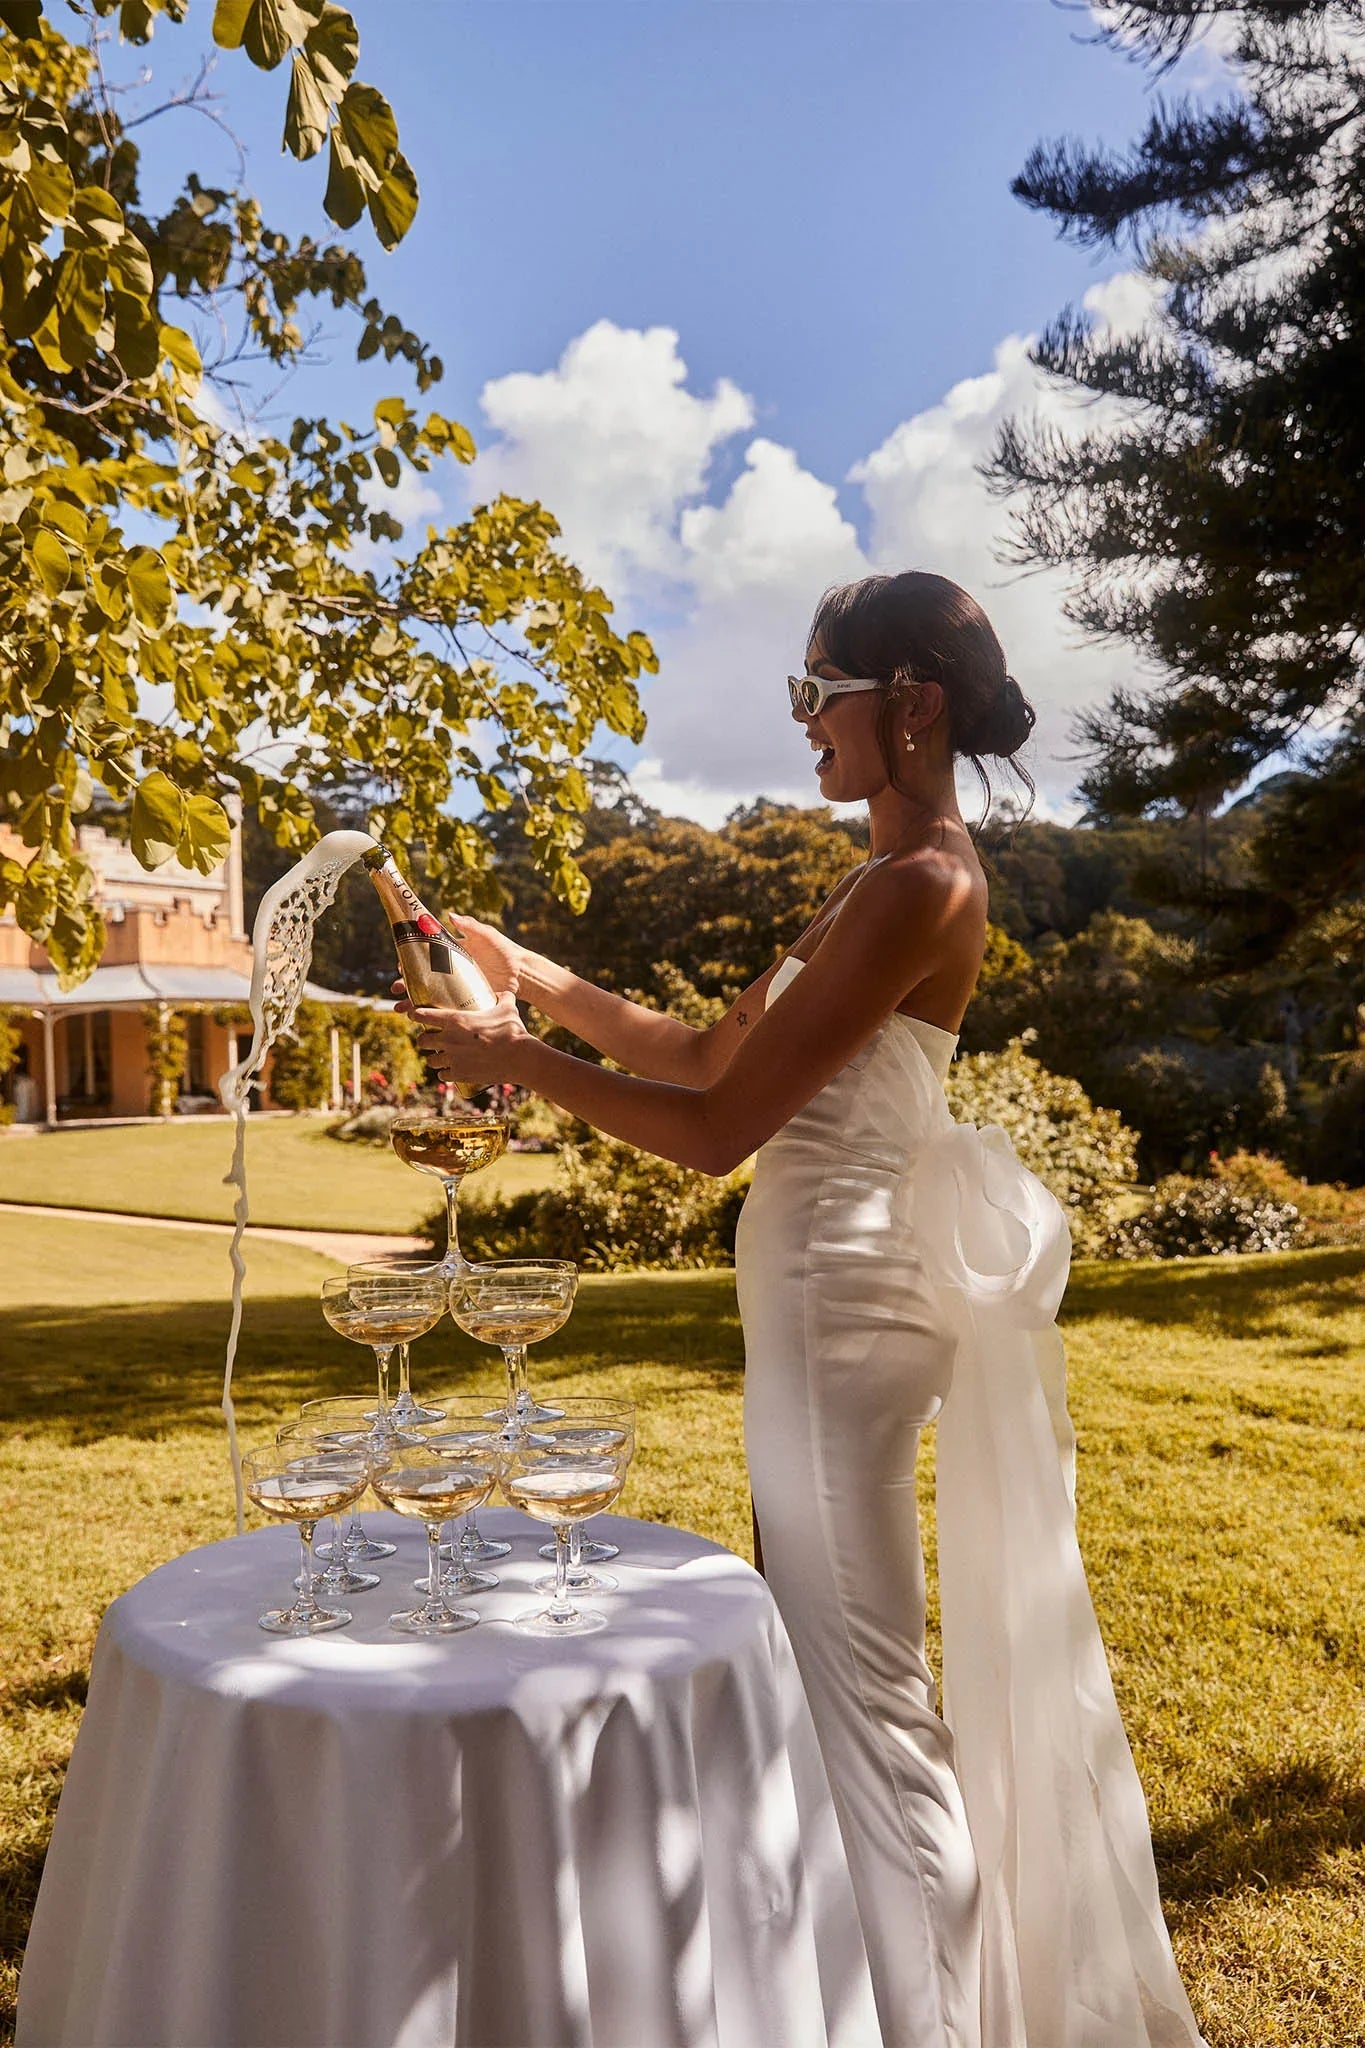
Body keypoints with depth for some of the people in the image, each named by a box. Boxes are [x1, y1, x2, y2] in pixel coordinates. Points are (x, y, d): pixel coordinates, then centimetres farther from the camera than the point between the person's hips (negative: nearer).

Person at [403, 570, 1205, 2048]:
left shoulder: (920, 884, -18)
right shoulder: (885, 878, 13)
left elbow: (717, 1127, -21)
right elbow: (712, 1056, 14)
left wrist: (516, 1061, -11)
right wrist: (534, 977, 10)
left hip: (845, 1290, -11)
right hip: (831, 1275, 11)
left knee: (853, 1673, 4)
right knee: (850, 1657, 23)